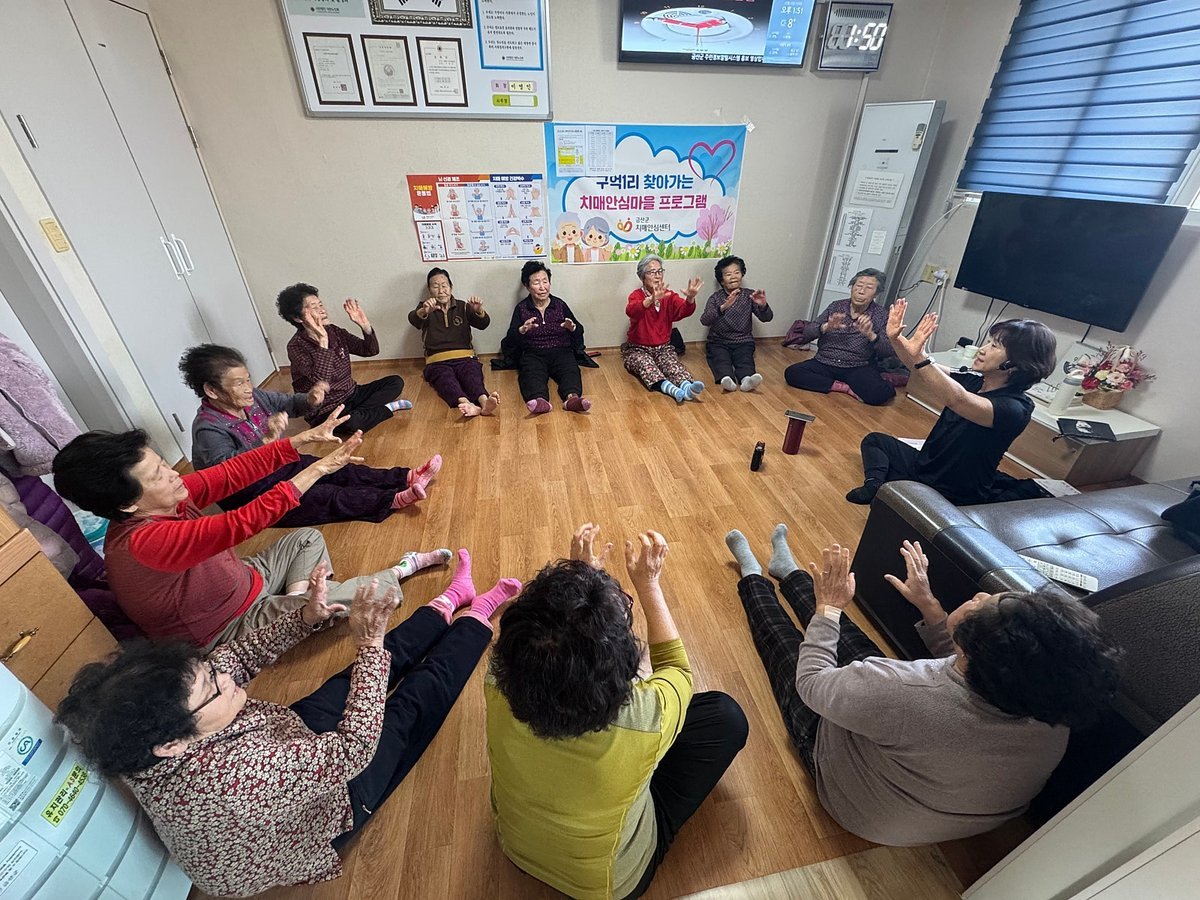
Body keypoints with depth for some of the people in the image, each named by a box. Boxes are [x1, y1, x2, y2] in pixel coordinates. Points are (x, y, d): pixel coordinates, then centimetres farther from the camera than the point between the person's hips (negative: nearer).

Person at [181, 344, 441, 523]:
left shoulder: (251, 398, -6)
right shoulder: (208, 429, -26)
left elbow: (289, 403, 8)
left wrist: (309, 399, -16)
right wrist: (267, 439, -54)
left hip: (278, 465, 7)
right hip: (251, 496, -7)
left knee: (342, 471, -9)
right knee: (327, 496, -22)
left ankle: (406, 477, -16)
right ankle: (394, 499, -32)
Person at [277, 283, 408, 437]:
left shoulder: (334, 331, 1)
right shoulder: (296, 347, -17)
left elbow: (371, 350, 4)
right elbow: (321, 385, -31)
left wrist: (365, 325, -15)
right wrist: (323, 341, -35)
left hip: (351, 394, 7)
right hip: (326, 410, -7)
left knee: (396, 381, -3)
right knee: (351, 423, -39)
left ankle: (357, 412, -16)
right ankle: (387, 409, -10)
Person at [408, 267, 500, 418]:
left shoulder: (463, 307, 19)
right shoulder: (425, 307, 17)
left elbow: (483, 324, 3)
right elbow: (413, 320, -6)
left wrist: (479, 311, -22)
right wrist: (424, 312, -32)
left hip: (465, 358, 1)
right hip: (438, 362, -1)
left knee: (472, 377, -33)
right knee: (446, 380, -35)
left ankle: (484, 401, -63)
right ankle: (468, 405, -64)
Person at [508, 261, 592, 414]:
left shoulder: (560, 304, 13)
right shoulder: (521, 308, 11)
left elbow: (580, 330, 11)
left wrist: (572, 327, -13)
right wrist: (522, 330, -21)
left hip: (561, 351, 1)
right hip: (533, 354, -1)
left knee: (571, 371, -31)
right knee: (531, 374, -34)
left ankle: (572, 398, -59)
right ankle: (540, 401, -62)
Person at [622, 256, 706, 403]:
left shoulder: (669, 296, 3)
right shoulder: (636, 295, -5)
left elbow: (684, 310, -17)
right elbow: (630, 311, -30)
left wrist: (690, 299, -41)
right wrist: (651, 299, -49)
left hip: (663, 348, 2)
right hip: (638, 349, -2)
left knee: (671, 362, -29)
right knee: (645, 363, -33)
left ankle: (687, 386, -56)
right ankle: (671, 389, -57)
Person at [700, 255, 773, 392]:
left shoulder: (749, 295, 5)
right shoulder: (715, 298, 0)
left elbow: (767, 318, -2)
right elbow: (704, 320, -18)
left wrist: (763, 306, -25)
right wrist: (723, 307, -36)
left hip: (743, 342, 1)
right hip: (718, 342, -1)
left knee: (745, 359, -29)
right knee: (721, 359, -31)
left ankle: (746, 378, -57)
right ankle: (726, 378, -58)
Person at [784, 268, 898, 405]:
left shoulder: (882, 316, 1)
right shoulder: (836, 306, 7)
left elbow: (890, 352, -9)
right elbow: (806, 334, 1)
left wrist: (870, 335, -27)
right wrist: (826, 327, -19)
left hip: (858, 369, -3)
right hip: (824, 364, 4)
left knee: (879, 394, -32)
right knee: (791, 373, -25)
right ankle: (846, 387, -15)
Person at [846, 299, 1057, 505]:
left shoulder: (1016, 407, -24)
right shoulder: (973, 382, -1)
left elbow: (956, 400, -42)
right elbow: (922, 371, -8)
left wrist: (919, 357, -52)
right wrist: (896, 339, -23)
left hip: (953, 497, -8)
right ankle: (875, 484, -11)